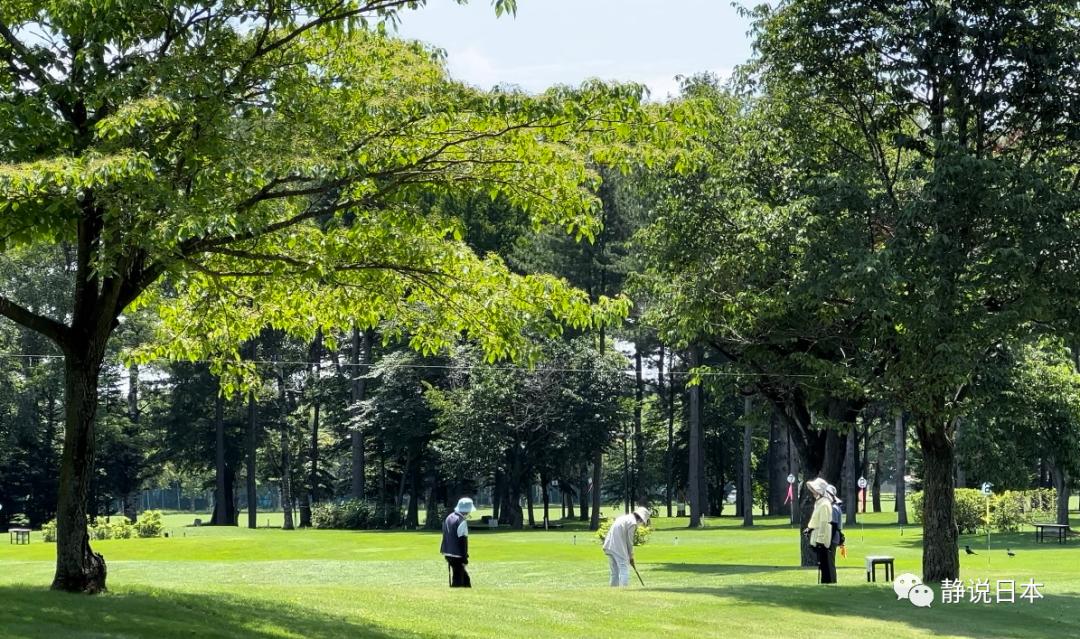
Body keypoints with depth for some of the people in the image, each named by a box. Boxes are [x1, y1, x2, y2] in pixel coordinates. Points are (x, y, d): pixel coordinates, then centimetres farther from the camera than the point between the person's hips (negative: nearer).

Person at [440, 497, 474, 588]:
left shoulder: (449, 518, 12)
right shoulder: (462, 521, -17)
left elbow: (445, 536, 19)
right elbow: (463, 542, -18)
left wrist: (444, 551, 26)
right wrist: (465, 558, -16)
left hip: (448, 554, 10)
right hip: (457, 556, -10)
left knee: (464, 576, 20)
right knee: (458, 580, -5)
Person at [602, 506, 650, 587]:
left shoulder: (624, 518, 21)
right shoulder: (633, 523, -7)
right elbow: (629, 541, -5)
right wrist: (631, 557, 6)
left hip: (608, 547, 9)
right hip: (619, 549, -9)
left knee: (615, 572, 13)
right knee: (624, 570, -7)